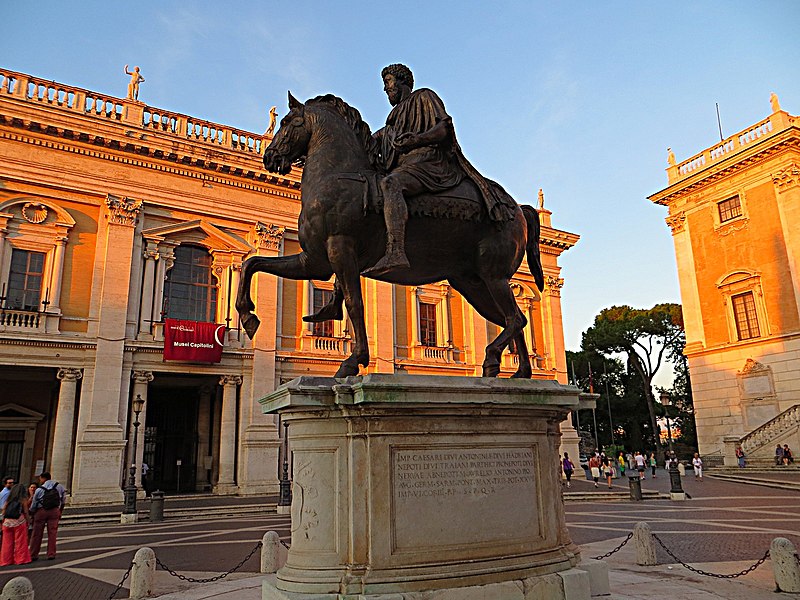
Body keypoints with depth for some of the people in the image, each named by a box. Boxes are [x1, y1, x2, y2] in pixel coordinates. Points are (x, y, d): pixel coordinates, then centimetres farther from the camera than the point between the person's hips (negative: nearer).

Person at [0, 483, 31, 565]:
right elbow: (25, 512, -1)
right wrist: (27, 522, 9)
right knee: (20, 542, 4)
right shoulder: (23, 500, -1)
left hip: (7, 522, 4)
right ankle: (21, 559, 6)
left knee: (7, 542, 12)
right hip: (19, 522, -4)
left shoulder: (8, 500, 10)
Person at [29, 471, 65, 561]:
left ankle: (33, 555, 14)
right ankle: (51, 554, 5)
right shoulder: (59, 486, 4)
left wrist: (32, 512, 20)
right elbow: (63, 500, 11)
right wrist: (60, 512, 21)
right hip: (54, 511, 2)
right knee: (52, 533, 5)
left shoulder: (39, 490, -4)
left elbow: (33, 505, 2)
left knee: (37, 534, 8)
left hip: (41, 511, -2)